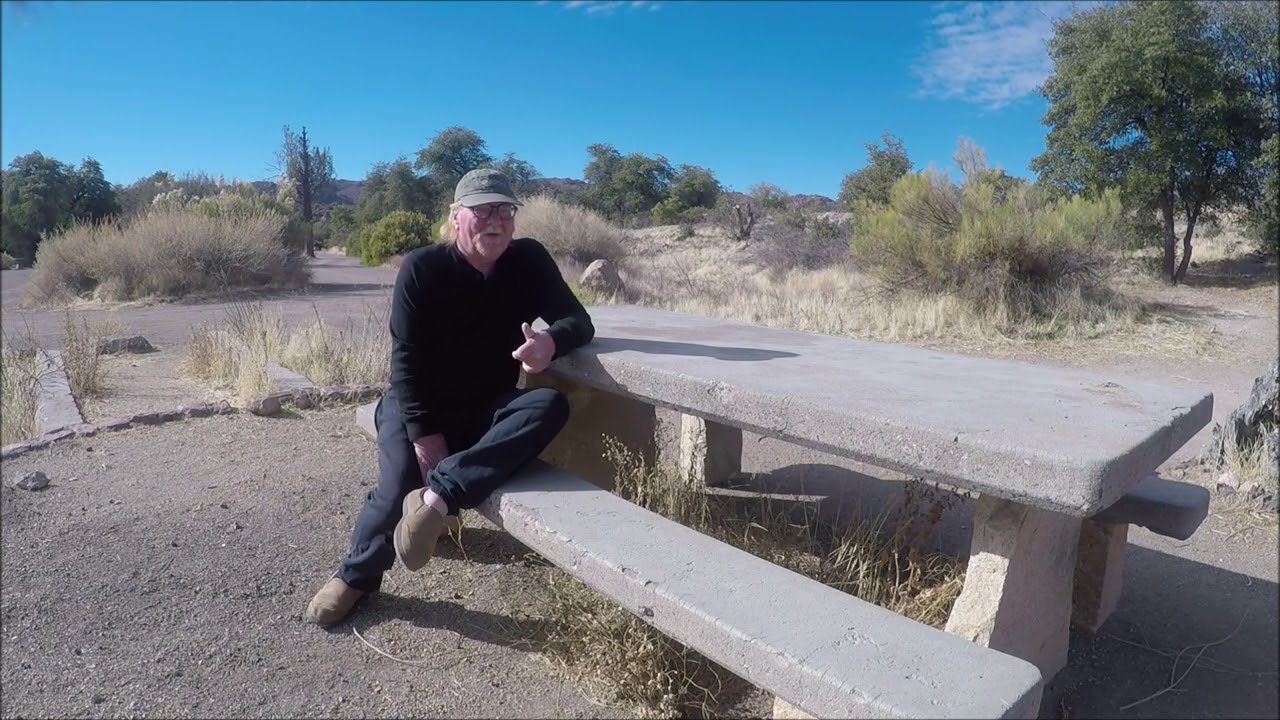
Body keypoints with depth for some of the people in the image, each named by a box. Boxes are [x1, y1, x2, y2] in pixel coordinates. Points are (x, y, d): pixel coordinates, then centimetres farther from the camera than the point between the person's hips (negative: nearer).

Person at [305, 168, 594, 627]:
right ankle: (356, 575, 13)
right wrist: (425, 434, -22)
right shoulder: (422, 268, -12)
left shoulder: (530, 261, -6)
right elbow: (406, 357, -14)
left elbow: (579, 321, -10)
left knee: (551, 406, -26)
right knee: (399, 486, -20)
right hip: (419, 406, -2)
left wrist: (551, 341, -35)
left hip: (488, 407, 2)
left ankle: (438, 496, -34)